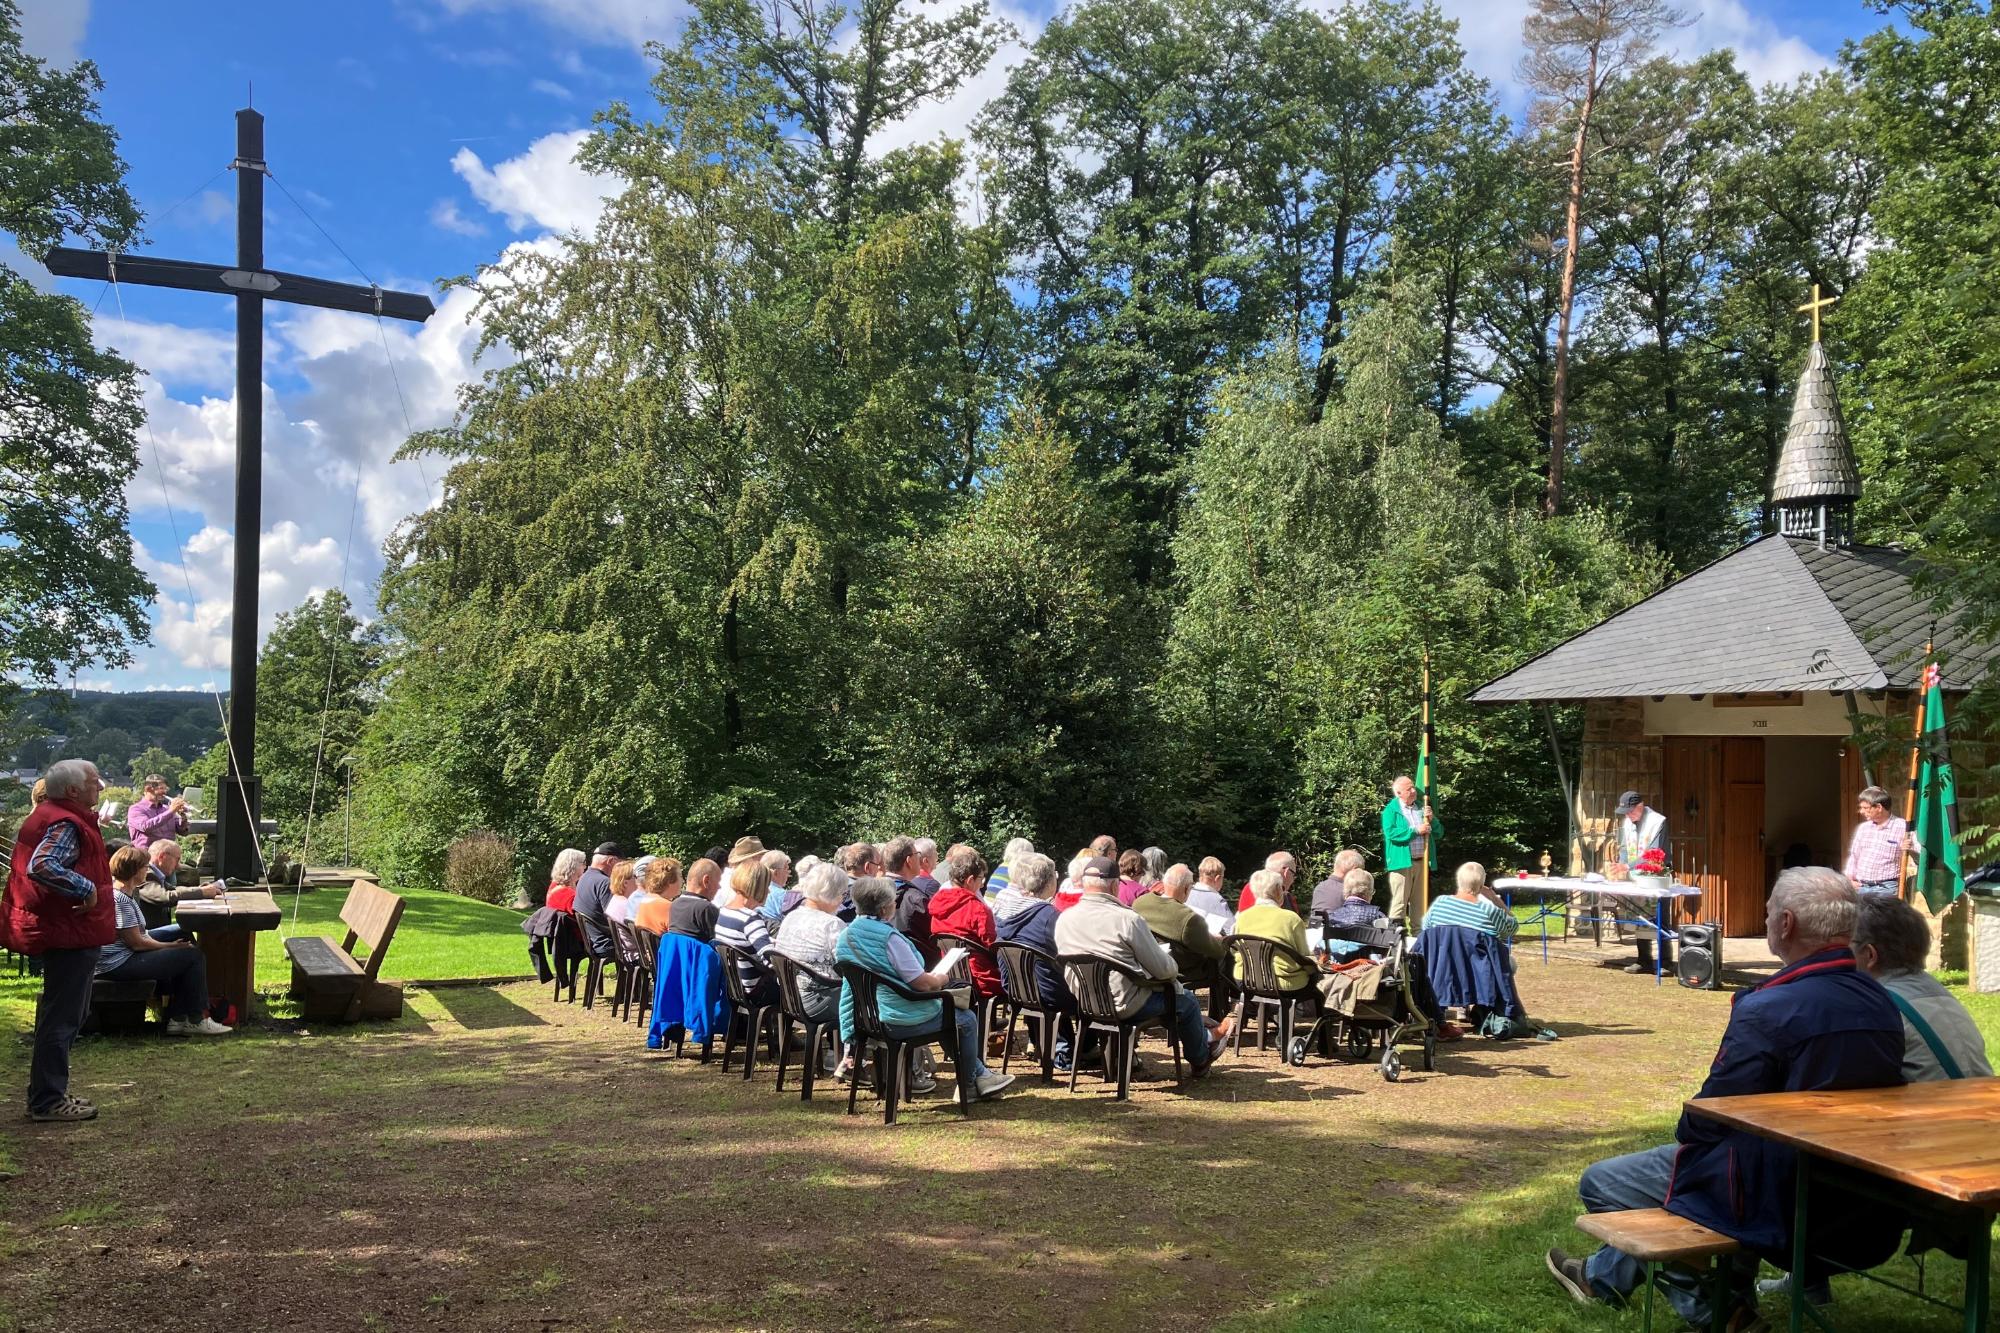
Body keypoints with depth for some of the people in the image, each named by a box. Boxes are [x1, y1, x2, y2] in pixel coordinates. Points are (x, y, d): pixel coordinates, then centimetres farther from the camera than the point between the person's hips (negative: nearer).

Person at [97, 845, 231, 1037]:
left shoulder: (117, 891, 15)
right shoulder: (120, 900, -20)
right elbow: (136, 943, -20)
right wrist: (171, 946, -8)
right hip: (119, 965, -11)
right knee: (193, 956, -10)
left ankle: (177, 1020, 10)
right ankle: (197, 1021, -3)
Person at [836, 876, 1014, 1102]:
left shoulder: (845, 936, 4)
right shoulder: (888, 936, -22)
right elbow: (920, 982, -23)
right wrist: (939, 979, -1)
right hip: (899, 1020, -9)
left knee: (948, 1007, 28)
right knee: (967, 1019, 11)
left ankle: (980, 1074, 33)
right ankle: (971, 1084, 25)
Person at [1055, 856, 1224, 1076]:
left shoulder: (1063, 919, -3)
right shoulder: (1128, 919, -20)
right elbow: (1163, 970, -14)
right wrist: (1174, 966, 12)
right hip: (1124, 1005, -7)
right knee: (1187, 1000, 19)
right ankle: (1200, 1061, 39)